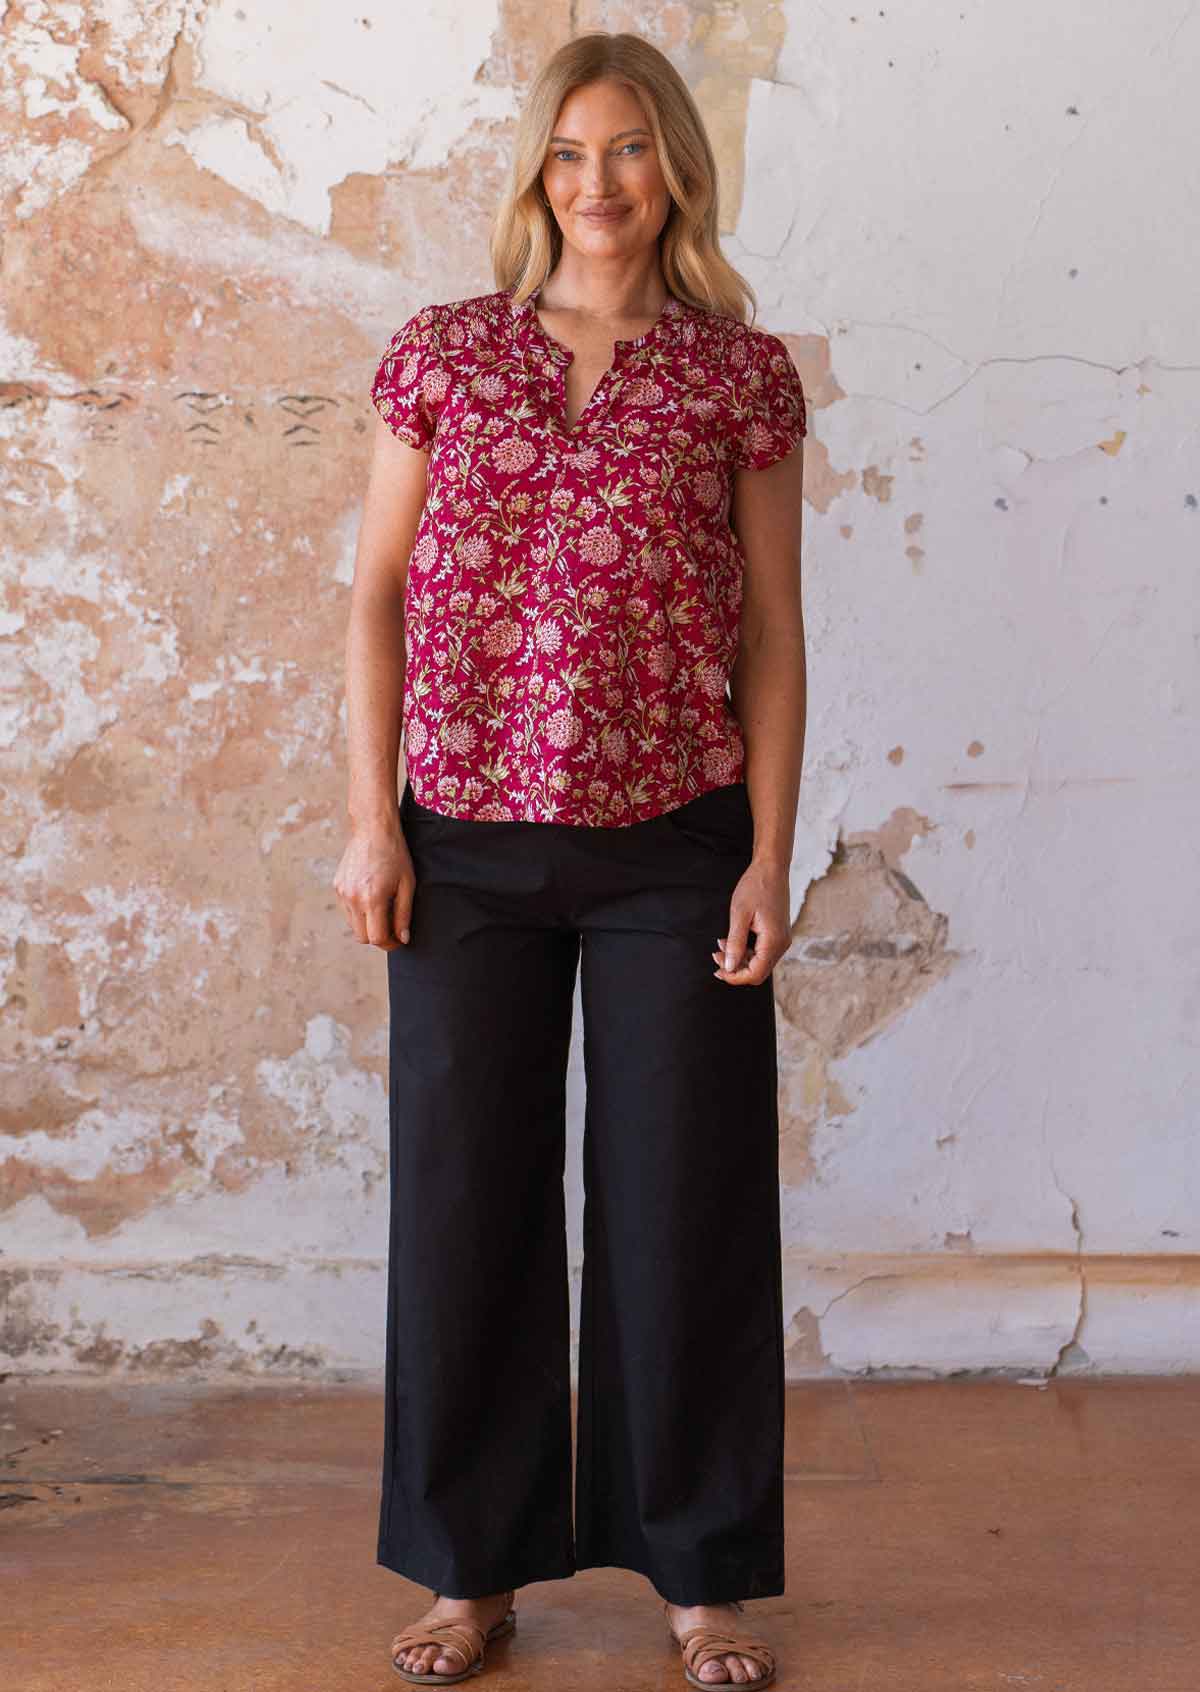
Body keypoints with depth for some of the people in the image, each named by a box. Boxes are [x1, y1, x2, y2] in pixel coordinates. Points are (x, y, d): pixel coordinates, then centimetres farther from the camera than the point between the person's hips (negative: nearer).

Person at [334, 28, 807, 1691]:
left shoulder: (745, 374, 3)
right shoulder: (441, 353, 5)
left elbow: (772, 630, 2)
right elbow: (378, 593, 6)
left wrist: (770, 858, -3)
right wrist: (372, 818, -2)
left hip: (674, 848, -1)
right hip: (469, 849, 1)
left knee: (687, 1204, 5)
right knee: (467, 1198, 8)